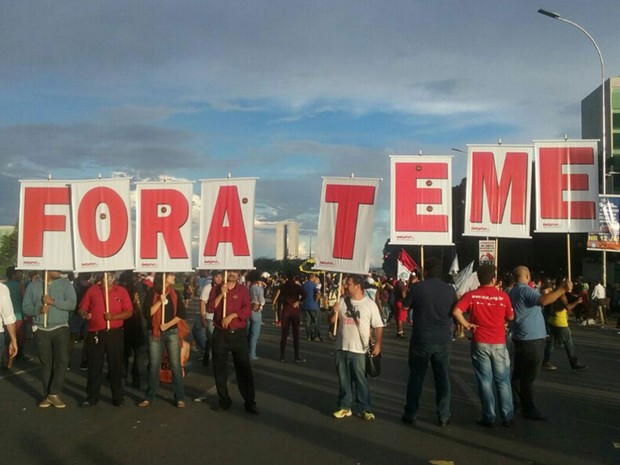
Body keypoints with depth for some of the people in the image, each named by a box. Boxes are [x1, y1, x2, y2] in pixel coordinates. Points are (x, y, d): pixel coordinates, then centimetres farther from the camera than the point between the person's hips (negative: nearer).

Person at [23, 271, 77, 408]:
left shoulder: (66, 283, 1)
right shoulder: (33, 285, 4)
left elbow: (72, 304, -8)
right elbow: (26, 307, 2)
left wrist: (53, 301, -18)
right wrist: (38, 310, -17)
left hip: (60, 328, 0)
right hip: (41, 329, 1)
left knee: (62, 360, -10)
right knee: (46, 363, 7)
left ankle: (54, 393, 0)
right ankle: (47, 395, 16)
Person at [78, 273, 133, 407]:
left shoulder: (121, 291, 4)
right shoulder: (92, 290, 7)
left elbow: (129, 312, 0)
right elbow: (82, 308, 6)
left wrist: (114, 317, -14)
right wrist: (84, 314, -16)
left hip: (114, 333, -1)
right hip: (95, 333, 1)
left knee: (115, 365, 5)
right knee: (94, 366, 5)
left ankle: (118, 397, 15)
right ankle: (92, 397, 15)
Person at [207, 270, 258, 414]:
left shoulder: (243, 290, 3)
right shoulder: (217, 289, 7)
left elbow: (247, 310, -6)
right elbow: (209, 308, -5)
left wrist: (232, 315, -17)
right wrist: (221, 294, -15)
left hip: (238, 334, -2)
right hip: (220, 334, 2)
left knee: (244, 369, 0)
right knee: (219, 369, 8)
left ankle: (250, 402, 5)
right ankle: (224, 400, 21)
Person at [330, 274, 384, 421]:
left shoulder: (370, 304, -6)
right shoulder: (342, 301, 5)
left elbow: (378, 326, -5)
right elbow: (332, 321, 10)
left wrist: (377, 344, -15)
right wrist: (335, 311, -11)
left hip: (359, 349, -4)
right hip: (342, 348, 4)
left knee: (361, 380, 3)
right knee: (344, 380, 12)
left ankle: (365, 409, 14)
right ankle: (344, 407, 22)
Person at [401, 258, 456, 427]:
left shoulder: (417, 287, -11)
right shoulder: (450, 290, -2)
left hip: (421, 339, -2)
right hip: (443, 340, 2)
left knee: (416, 377, 9)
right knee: (443, 378, 11)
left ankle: (411, 414, 15)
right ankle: (443, 416, 14)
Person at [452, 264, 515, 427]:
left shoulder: (471, 295, -7)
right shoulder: (503, 296, -6)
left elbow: (456, 311, -19)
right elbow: (510, 317, 5)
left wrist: (466, 324, -6)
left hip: (480, 343, 0)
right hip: (499, 343, 0)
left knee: (485, 380, 7)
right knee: (503, 380, 12)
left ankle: (489, 417, 11)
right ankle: (507, 417, 17)